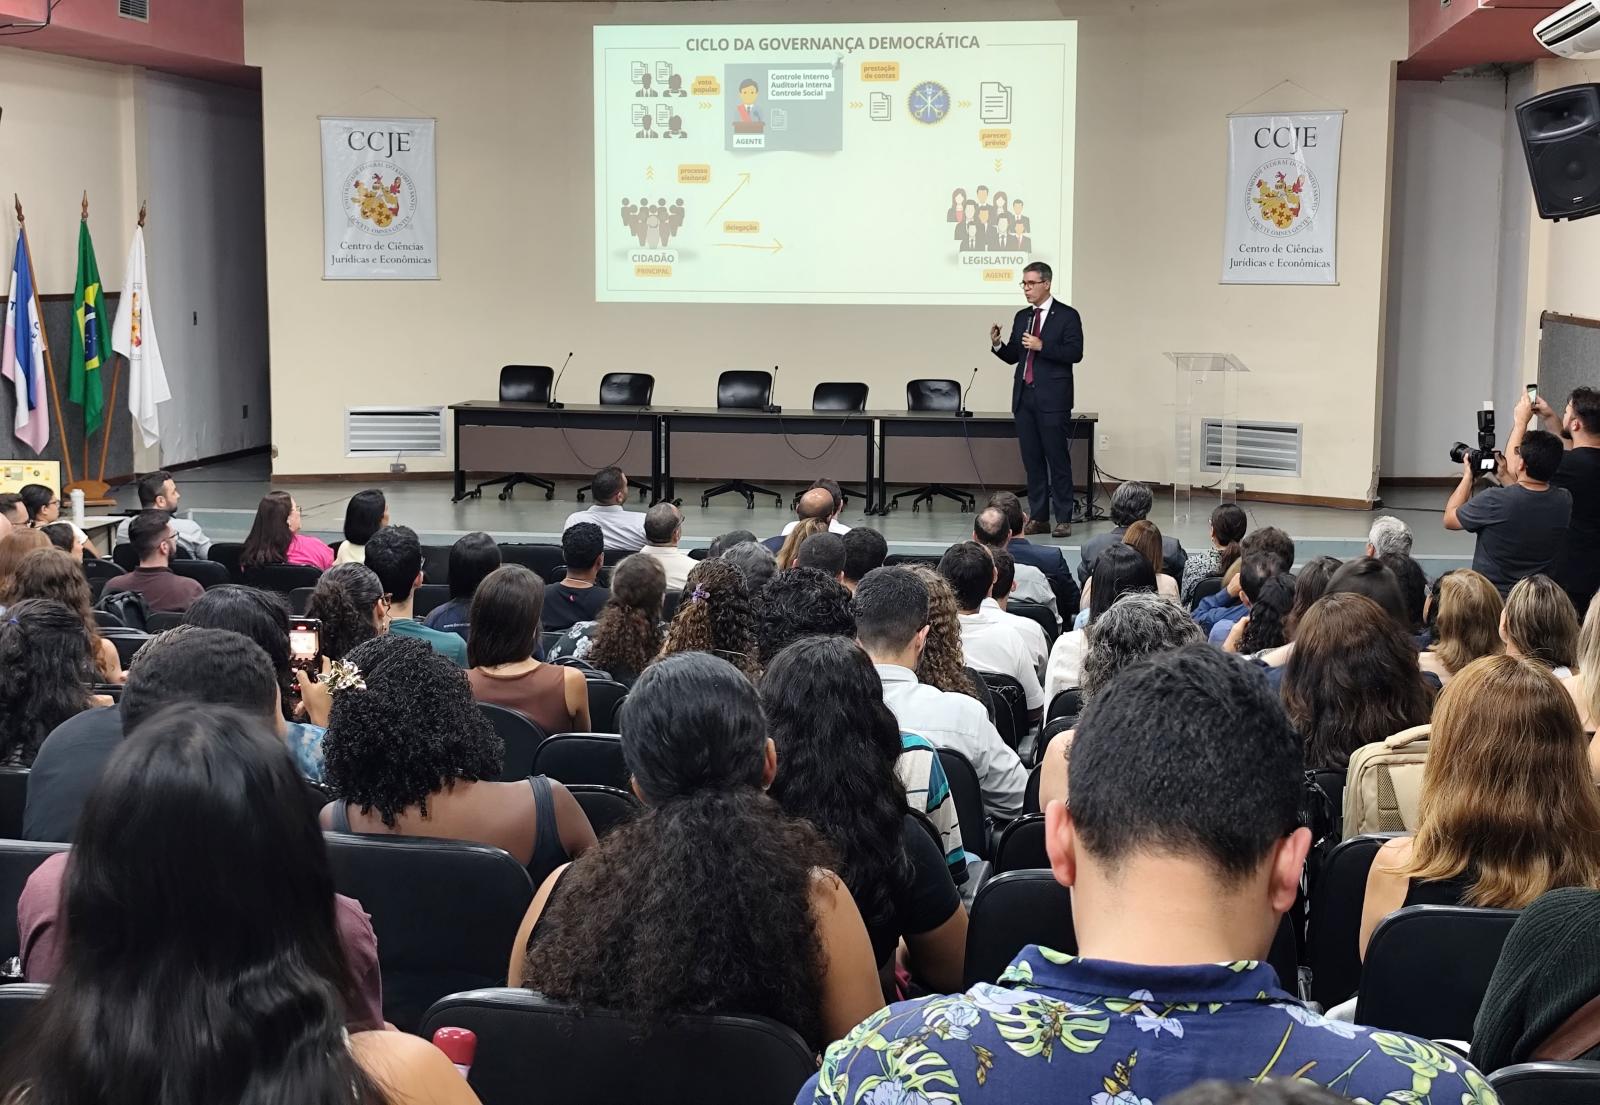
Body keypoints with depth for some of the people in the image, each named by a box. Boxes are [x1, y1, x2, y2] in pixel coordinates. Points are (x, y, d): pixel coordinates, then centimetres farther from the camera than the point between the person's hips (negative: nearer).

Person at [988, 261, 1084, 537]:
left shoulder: (1067, 316, -2)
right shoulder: (1022, 317, 15)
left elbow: (1075, 353, -11)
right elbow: (1012, 356, 15)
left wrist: (1042, 346, -18)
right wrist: (997, 344, -4)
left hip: (1052, 399, -6)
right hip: (1024, 396, 6)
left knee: (1058, 459, -4)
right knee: (1032, 460, 7)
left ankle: (1063, 519, 0)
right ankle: (1038, 517, 12)